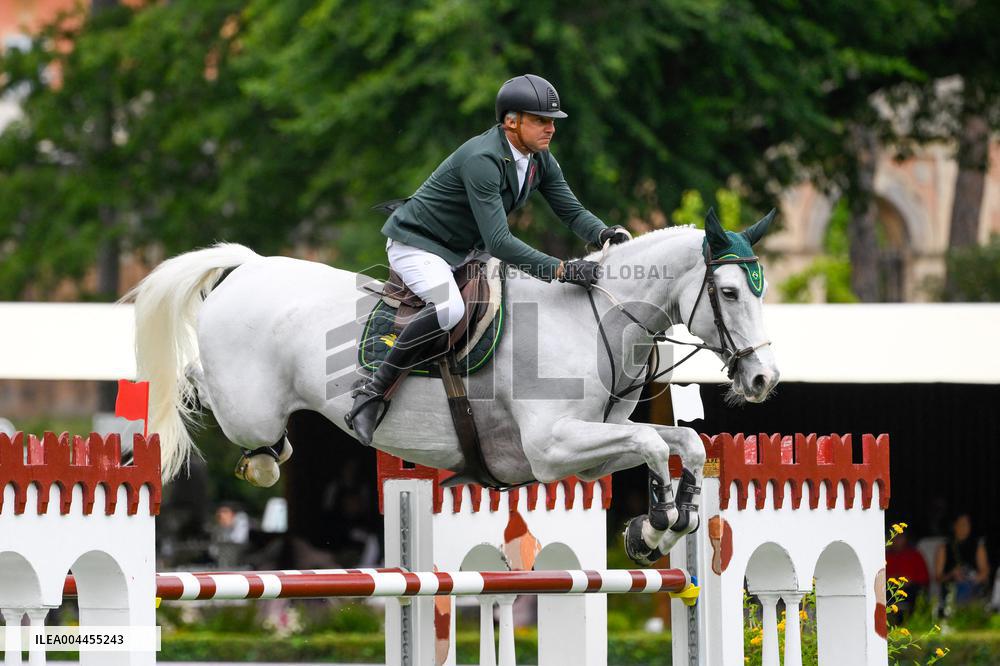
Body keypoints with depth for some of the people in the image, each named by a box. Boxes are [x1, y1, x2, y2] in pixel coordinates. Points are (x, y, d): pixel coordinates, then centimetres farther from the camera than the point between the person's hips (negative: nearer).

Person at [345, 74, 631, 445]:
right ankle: (373, 392, -29)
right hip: (416, 244, -10)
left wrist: (605, 233, -22)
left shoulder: (540, 160, -3)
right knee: (450, 308, -36)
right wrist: (561, 270, -42)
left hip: (464, 252, 10)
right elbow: (499, 242, -37)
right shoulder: (482, 160, -31)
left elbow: (572, 212, 1)